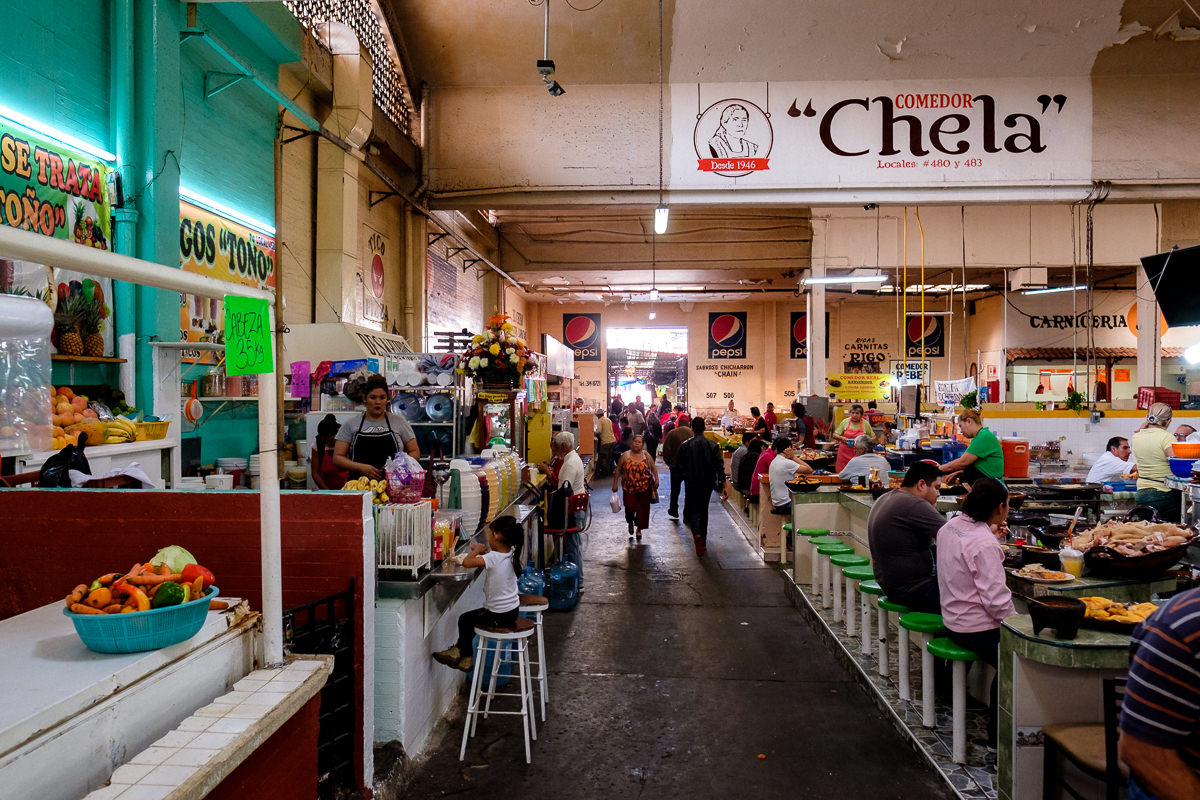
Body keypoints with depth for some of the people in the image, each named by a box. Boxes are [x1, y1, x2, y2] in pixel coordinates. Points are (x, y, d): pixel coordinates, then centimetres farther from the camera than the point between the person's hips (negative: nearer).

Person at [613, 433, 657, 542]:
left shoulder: (646, 455, 3)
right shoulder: (625, 455, 1)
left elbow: (653, 468, 7)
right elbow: (618, 470, 6)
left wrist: (656, 479, -7)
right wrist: (615, 483, 2)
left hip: (644, 489, 1)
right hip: (629, 488, -1)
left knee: (642, 509, 4)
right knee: (630, 507, -8)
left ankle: (639, 529, 26)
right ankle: (630, 523, 26)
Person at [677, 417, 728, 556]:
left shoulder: (685, 446, -9)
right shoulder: (713, 445, -4)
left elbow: (681, 466, -4)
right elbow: (720, 466, -7)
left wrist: (684, 479, 13)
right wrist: (723, 485, -5)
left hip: (692, 483, -3)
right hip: (708, 483, 3)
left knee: (693, 510, 4)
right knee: (704, 510, 18)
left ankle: (697, 535, -23)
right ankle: (703, 540, 26)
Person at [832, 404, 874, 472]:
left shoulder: (866, 424, 4)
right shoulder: (845, 421, 4)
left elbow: (873, 437, 14)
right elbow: (835, 435, 9)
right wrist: (841, 438, -11)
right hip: (844, 453, 1)